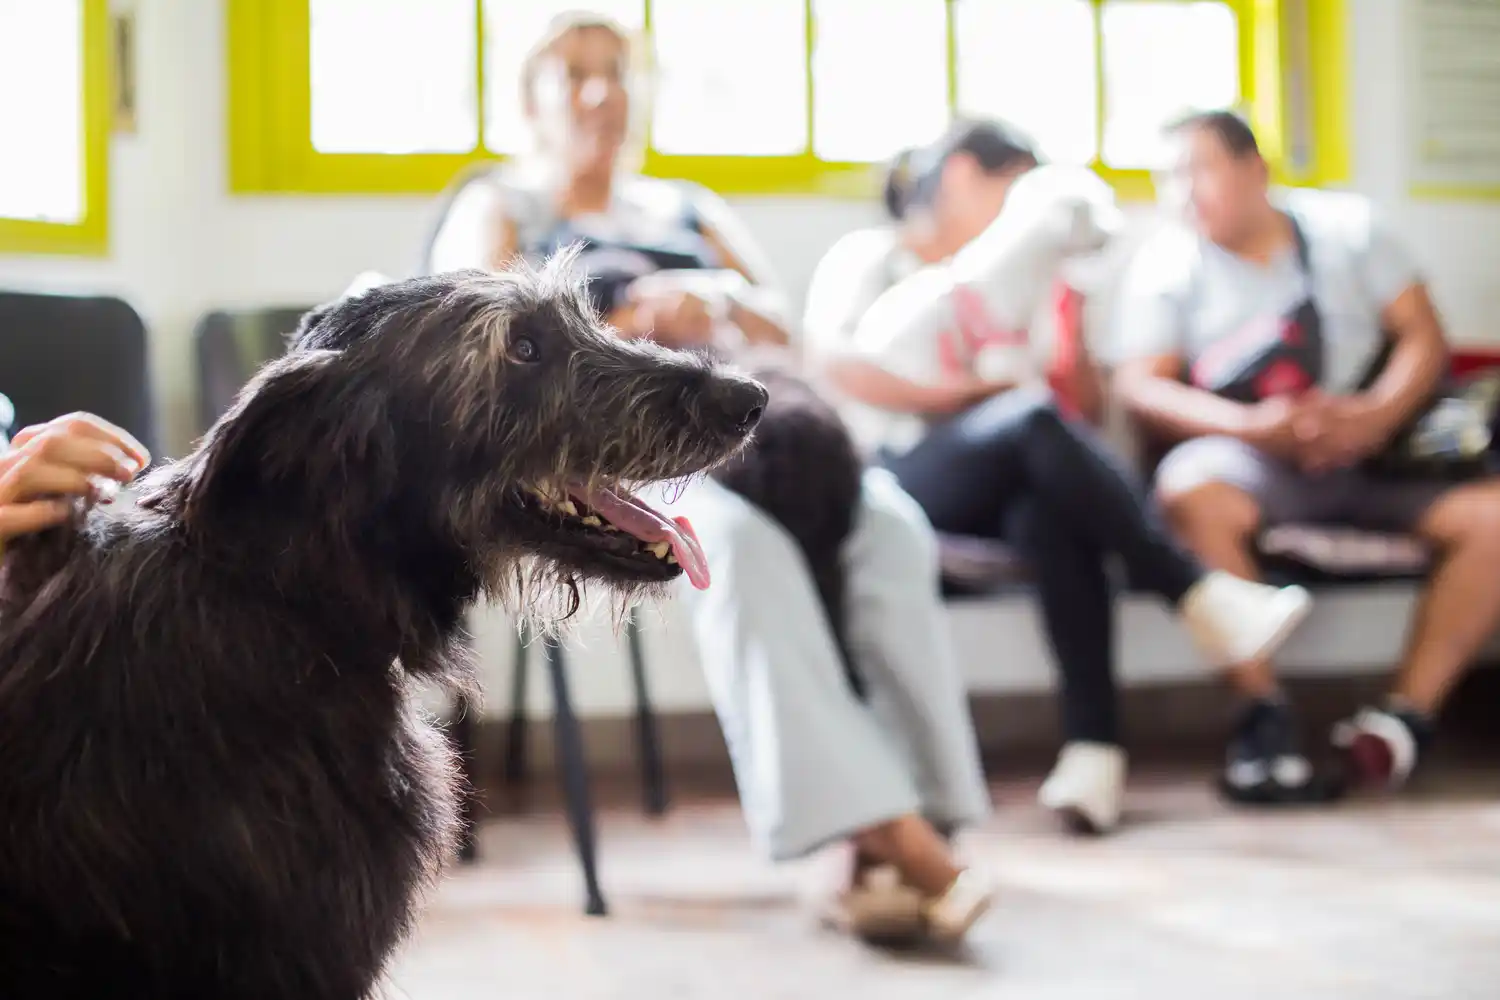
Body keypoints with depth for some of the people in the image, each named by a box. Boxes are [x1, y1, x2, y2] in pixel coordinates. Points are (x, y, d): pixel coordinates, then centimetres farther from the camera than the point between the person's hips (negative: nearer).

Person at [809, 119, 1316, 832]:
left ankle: (1093, 744, -44)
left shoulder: (1013, 279, 27)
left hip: (1007, 493, 4)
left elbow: (1085, 407, 18)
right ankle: (1199, 599, -34)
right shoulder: (867, 263, 13)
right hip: (899, 478, -4)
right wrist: (978, 393, -9)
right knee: (1033, 422, -34)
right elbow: (839, 372, -7)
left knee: (1051, 510, -34)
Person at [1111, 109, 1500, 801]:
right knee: (1191, 488, -36)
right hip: (1255, 464, -2)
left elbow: (1423, 337, 3)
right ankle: (1265, 715, -28)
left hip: (1374, 459, 2)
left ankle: (1407, 713, -18)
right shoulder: (1166, 264, 4)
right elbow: (1140, 386, -6)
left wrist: (1376, 414, -18)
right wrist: (1250, 425, -22)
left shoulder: (1347, 227, 8)